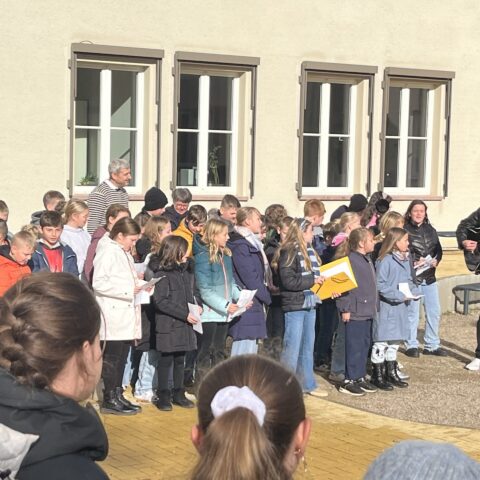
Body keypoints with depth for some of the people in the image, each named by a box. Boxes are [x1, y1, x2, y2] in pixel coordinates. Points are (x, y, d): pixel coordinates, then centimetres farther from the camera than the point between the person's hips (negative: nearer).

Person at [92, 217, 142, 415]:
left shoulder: (125, 254, 18)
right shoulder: (107, 252, -10)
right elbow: (98, 283, -19)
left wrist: (137, 284, 7)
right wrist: (128, 289, -19)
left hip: (126, 314, 9)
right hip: (113, 315, -9)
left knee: (122, 357, 12)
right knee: (112, 358, -4)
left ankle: (117, 395, 19)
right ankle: (109, 400, 1)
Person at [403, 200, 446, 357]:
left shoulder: (430, 230, 12)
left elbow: (438, 250, 13)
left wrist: (436, 260, -7)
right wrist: (414, 262, -22)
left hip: (429, 277, 6)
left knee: (434, 311, 9)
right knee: (412, 312, -1)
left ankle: (432, 345, 20)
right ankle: (411, 345, 12)